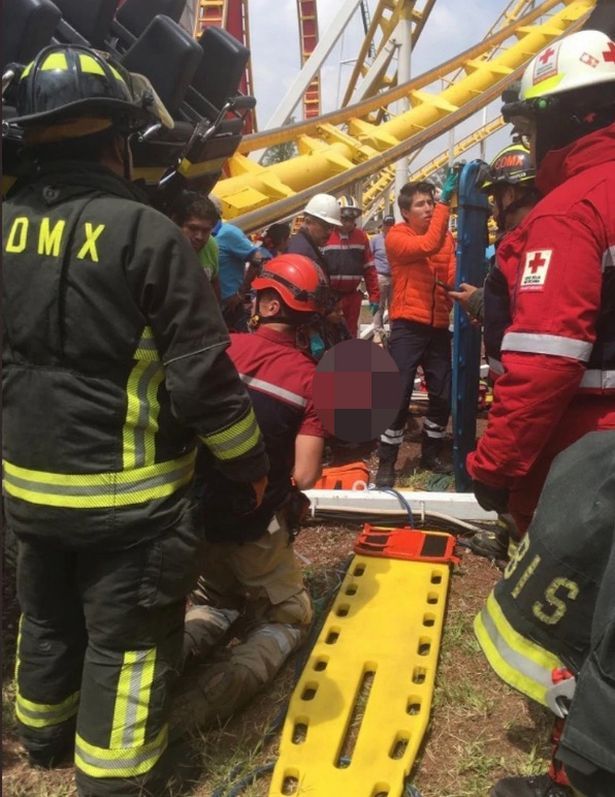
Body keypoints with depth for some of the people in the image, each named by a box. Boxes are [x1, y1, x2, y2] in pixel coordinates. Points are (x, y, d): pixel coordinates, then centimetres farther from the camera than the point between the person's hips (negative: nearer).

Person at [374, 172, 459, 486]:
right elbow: (428, 245, -23)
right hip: (408, 327, -5)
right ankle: (386, 463, 7)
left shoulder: (447, 237, 11)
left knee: (443, 395, 11)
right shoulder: (396, 237, -4)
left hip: (439, 327, 5)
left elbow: (453, 277, 2)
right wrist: (446, 199, -23)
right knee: (399, 395, -5)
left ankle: (430, 454, 30)